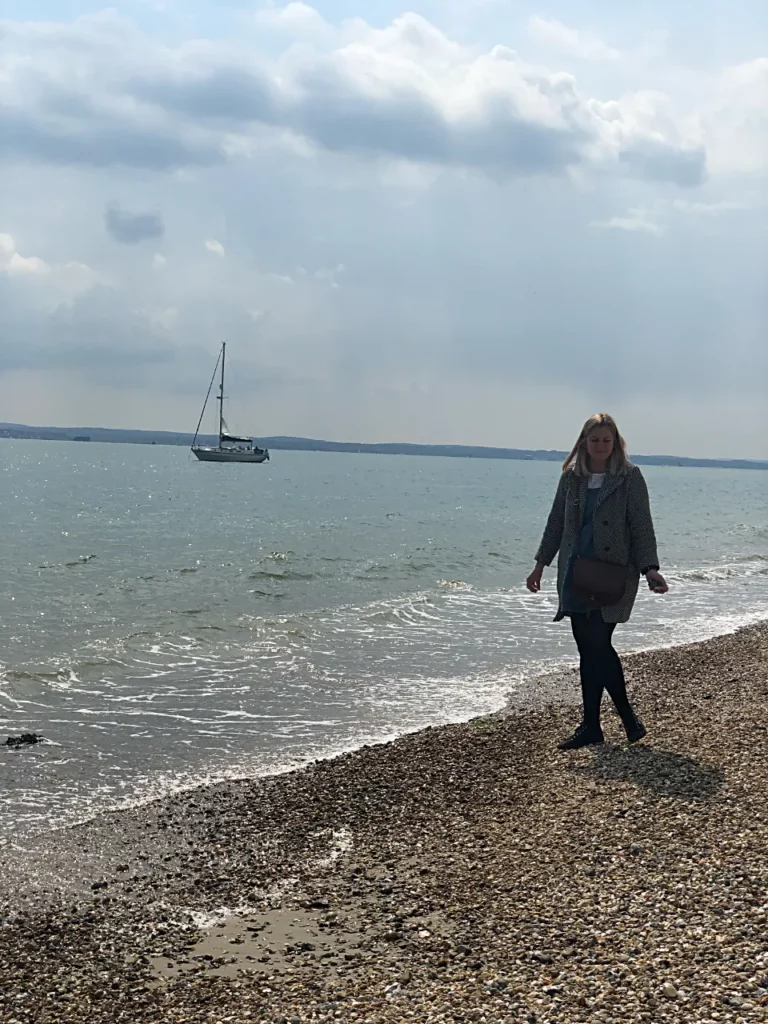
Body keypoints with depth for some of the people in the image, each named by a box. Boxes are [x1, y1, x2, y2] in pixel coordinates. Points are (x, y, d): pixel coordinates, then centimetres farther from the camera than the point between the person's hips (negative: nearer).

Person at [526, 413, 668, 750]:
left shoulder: (629, 477, -3)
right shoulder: (571, 476, 10)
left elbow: (642, 526, -5)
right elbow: (556, 522, 17)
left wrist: (650, 568, -16)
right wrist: (541, 564, 18)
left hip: (613, 573, -5)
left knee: (597, 645, -11)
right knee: (590, 648, 5)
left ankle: (591, 726, 3)